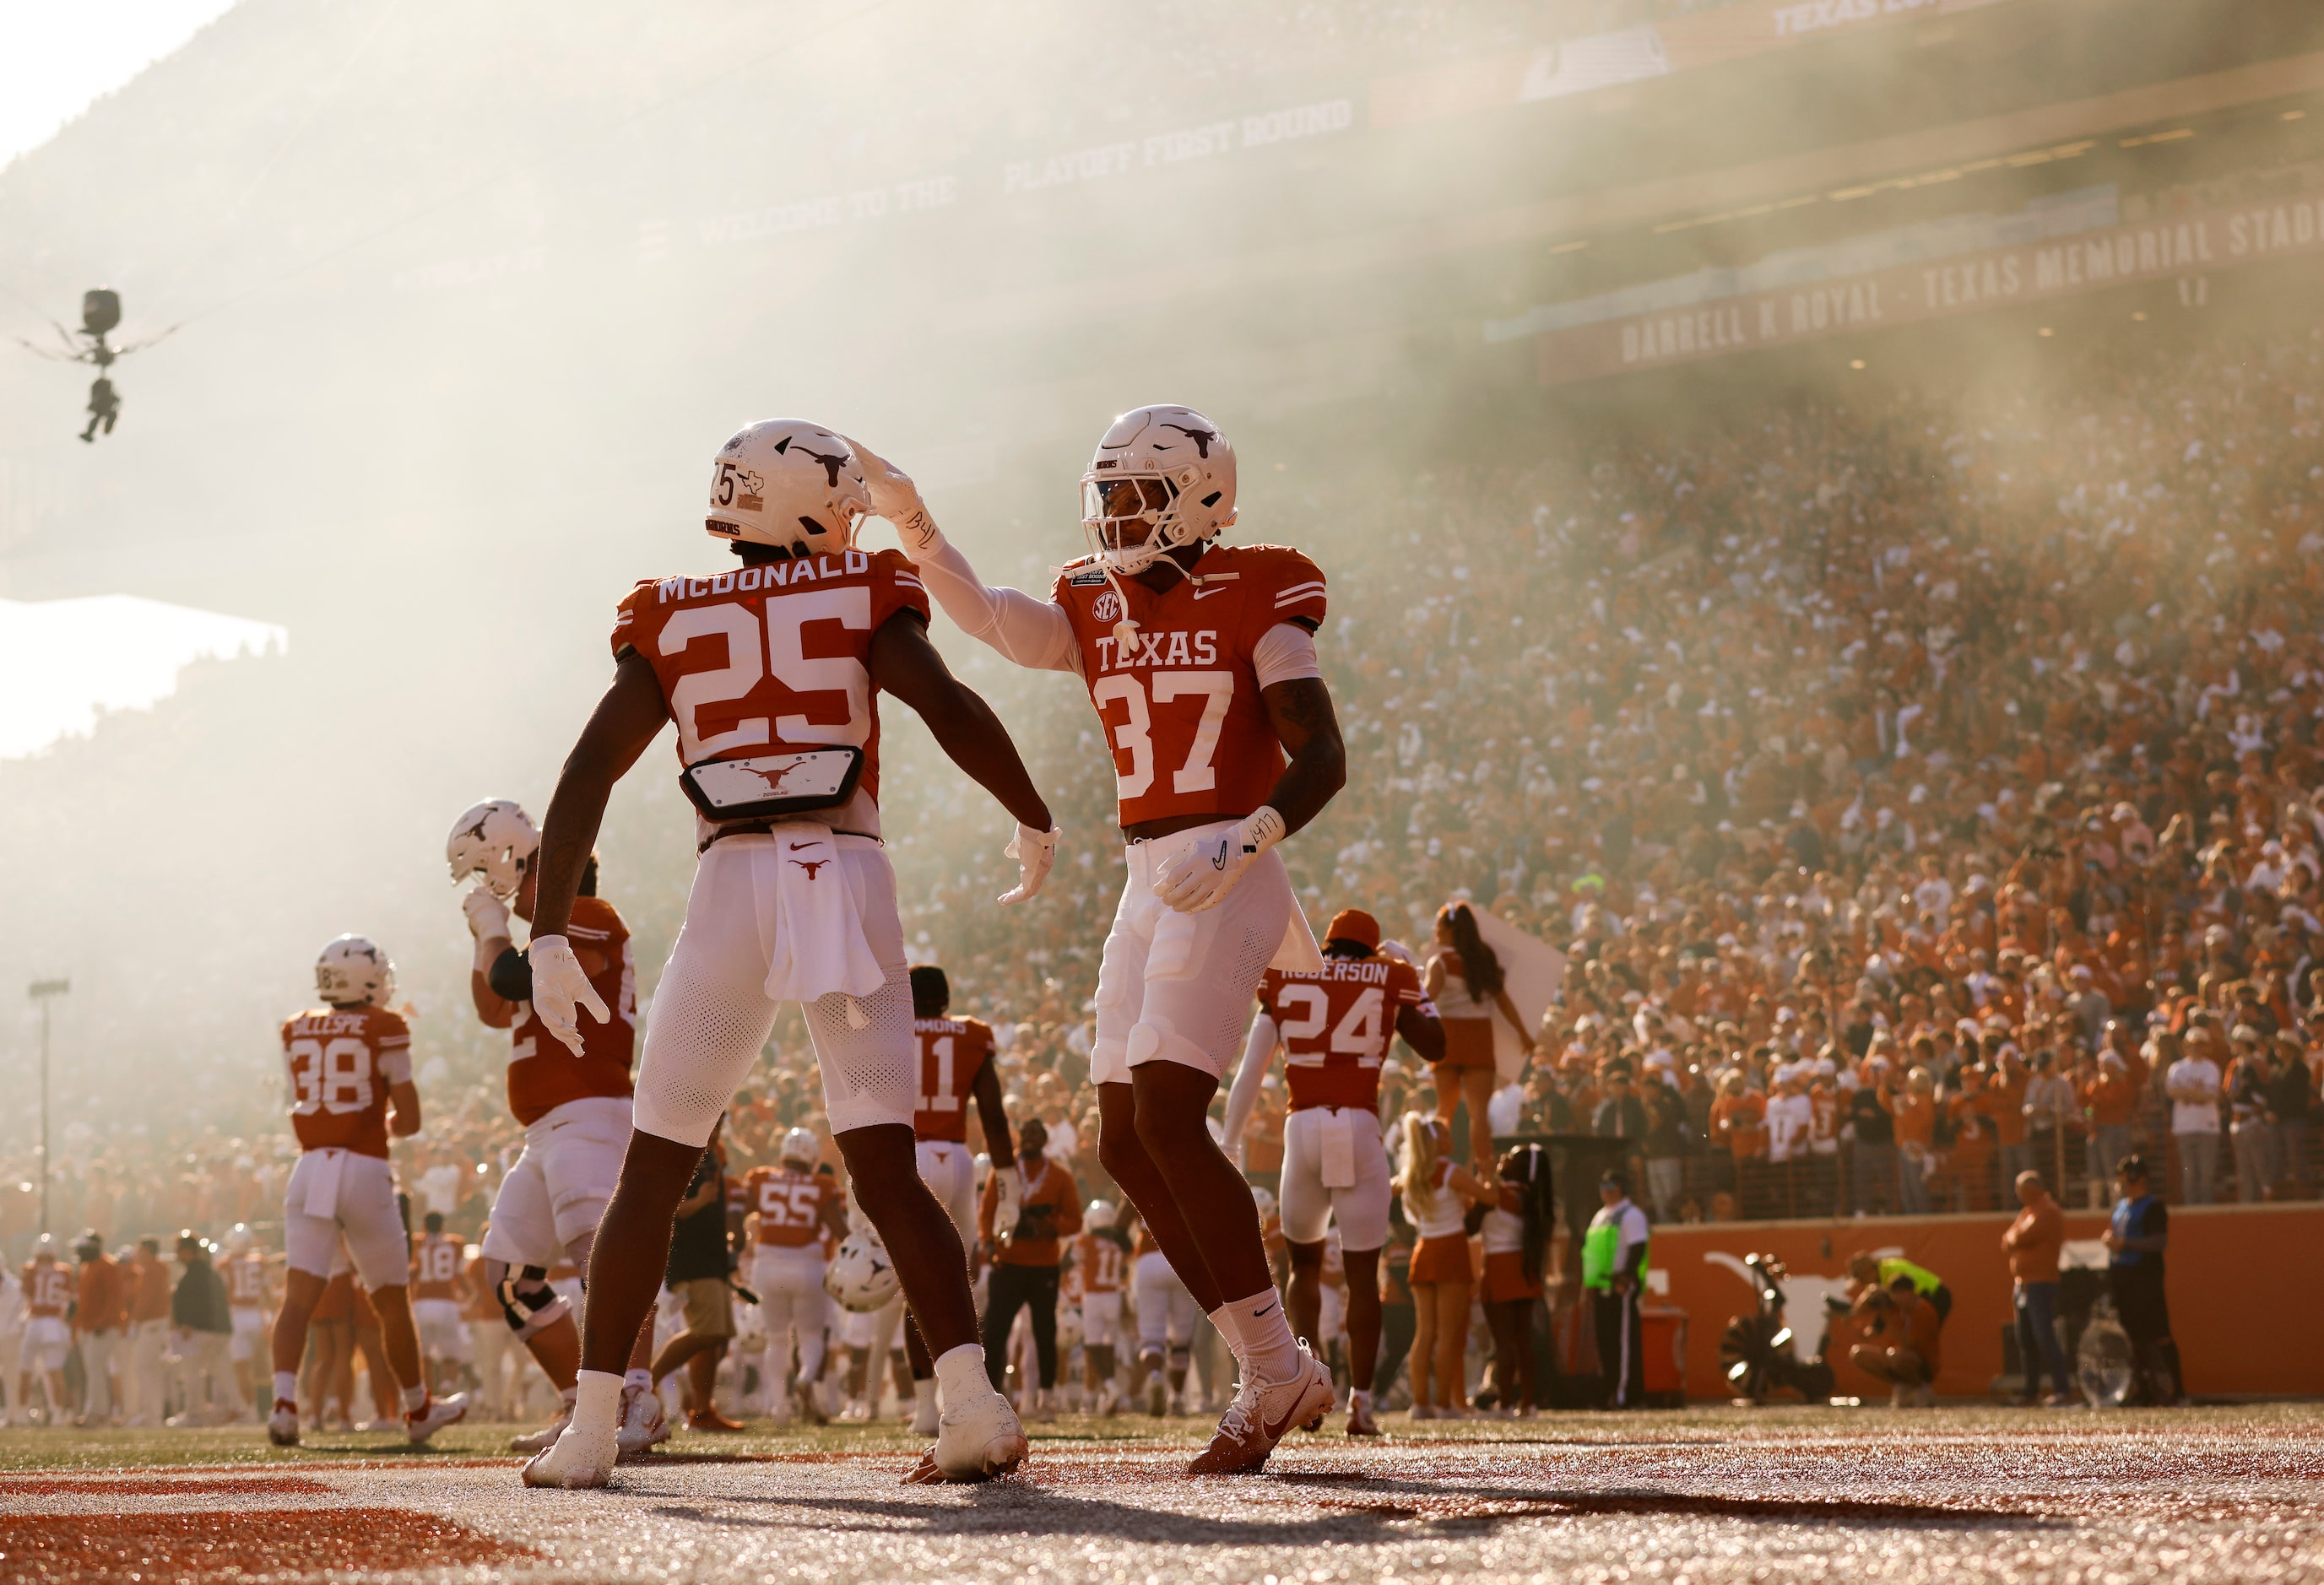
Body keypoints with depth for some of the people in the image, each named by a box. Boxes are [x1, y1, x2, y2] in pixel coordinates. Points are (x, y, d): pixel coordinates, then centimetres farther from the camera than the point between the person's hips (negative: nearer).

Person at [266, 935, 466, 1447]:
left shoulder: (296, 1030, 10)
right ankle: (418, 1410, 24)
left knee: (299, 1295, -5)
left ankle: (284, 1402, -24)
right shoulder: (385, 1028, -3)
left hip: (310, 1169, 3)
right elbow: (410, 1119, -1)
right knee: (392, 1302, 11)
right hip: (366, 1171, -3)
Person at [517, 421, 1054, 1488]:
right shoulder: (863, 601, 9)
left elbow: (584, 780, 5)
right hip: (852, 879, 0)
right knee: (886, 1170, 3)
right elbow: (951, 711, -7)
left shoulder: (670, 624, 13)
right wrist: (1034, 822, 8)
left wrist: (549, 940, 5)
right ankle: (973, 1400, -13)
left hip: (734, 886, 0)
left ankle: (591, 1429, 7)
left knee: (654, 1173, 10)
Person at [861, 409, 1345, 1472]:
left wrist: (1242, 844, -24)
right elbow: (986, 618, -5)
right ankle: (1278, 1376, 12)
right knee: (1127, 1145, 4)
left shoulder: (1253, 601, -5)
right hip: (1148, 886, 8)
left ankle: (1273, 1368, -7)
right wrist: (910, 524, -17)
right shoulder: (1094, 609, 13)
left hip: (1226, 885, -8)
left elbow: (1321, 758, -10)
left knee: (1166, 1116, -18)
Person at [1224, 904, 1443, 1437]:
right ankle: (1360, 1399, 2)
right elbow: (1435, 1047, 17)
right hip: (1360, 1129, -1)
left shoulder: (1284, 983, 11)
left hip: (1303, 1131, 1)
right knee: (1362, 1272, 7)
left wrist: (1230, 1146, 14)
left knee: (1305, 1262, 19)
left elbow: (1248, 1076, 9)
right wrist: (1418, 998, 31)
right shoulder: (1388, 983, 7)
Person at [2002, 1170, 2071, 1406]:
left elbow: (2021, 1238, -21)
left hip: (2042, 1284, -10)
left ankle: (2063, 1389, -19)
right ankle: (2031, 1392, 18)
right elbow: (2008, 1243, 17)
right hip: (2023, 1284, 10)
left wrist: (2012, 1239, 0)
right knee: (2026, 1341, 11)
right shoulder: (2028, 1211, 19)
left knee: (2044, 1337, -16)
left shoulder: (2046, 1212, -12)